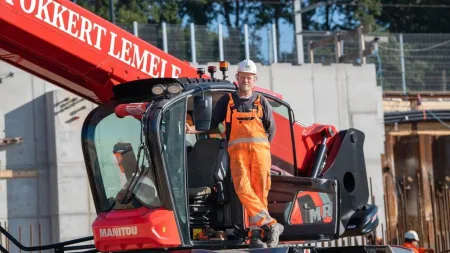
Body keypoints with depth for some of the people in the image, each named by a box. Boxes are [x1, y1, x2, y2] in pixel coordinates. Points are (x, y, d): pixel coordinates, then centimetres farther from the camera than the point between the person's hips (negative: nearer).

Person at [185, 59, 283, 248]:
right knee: (243, 188, -21)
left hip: (260, 149, 1)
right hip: (237, 150, -1)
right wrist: (193, 129, -1)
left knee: (260, 190, -8)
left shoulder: (261, 101, 16)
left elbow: (271, 128, 17)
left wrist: (262, 148, 5)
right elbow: (212, 123, 13)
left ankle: (256, 233, -8)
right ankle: (270, 224, -24)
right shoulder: (227, 101, 15)